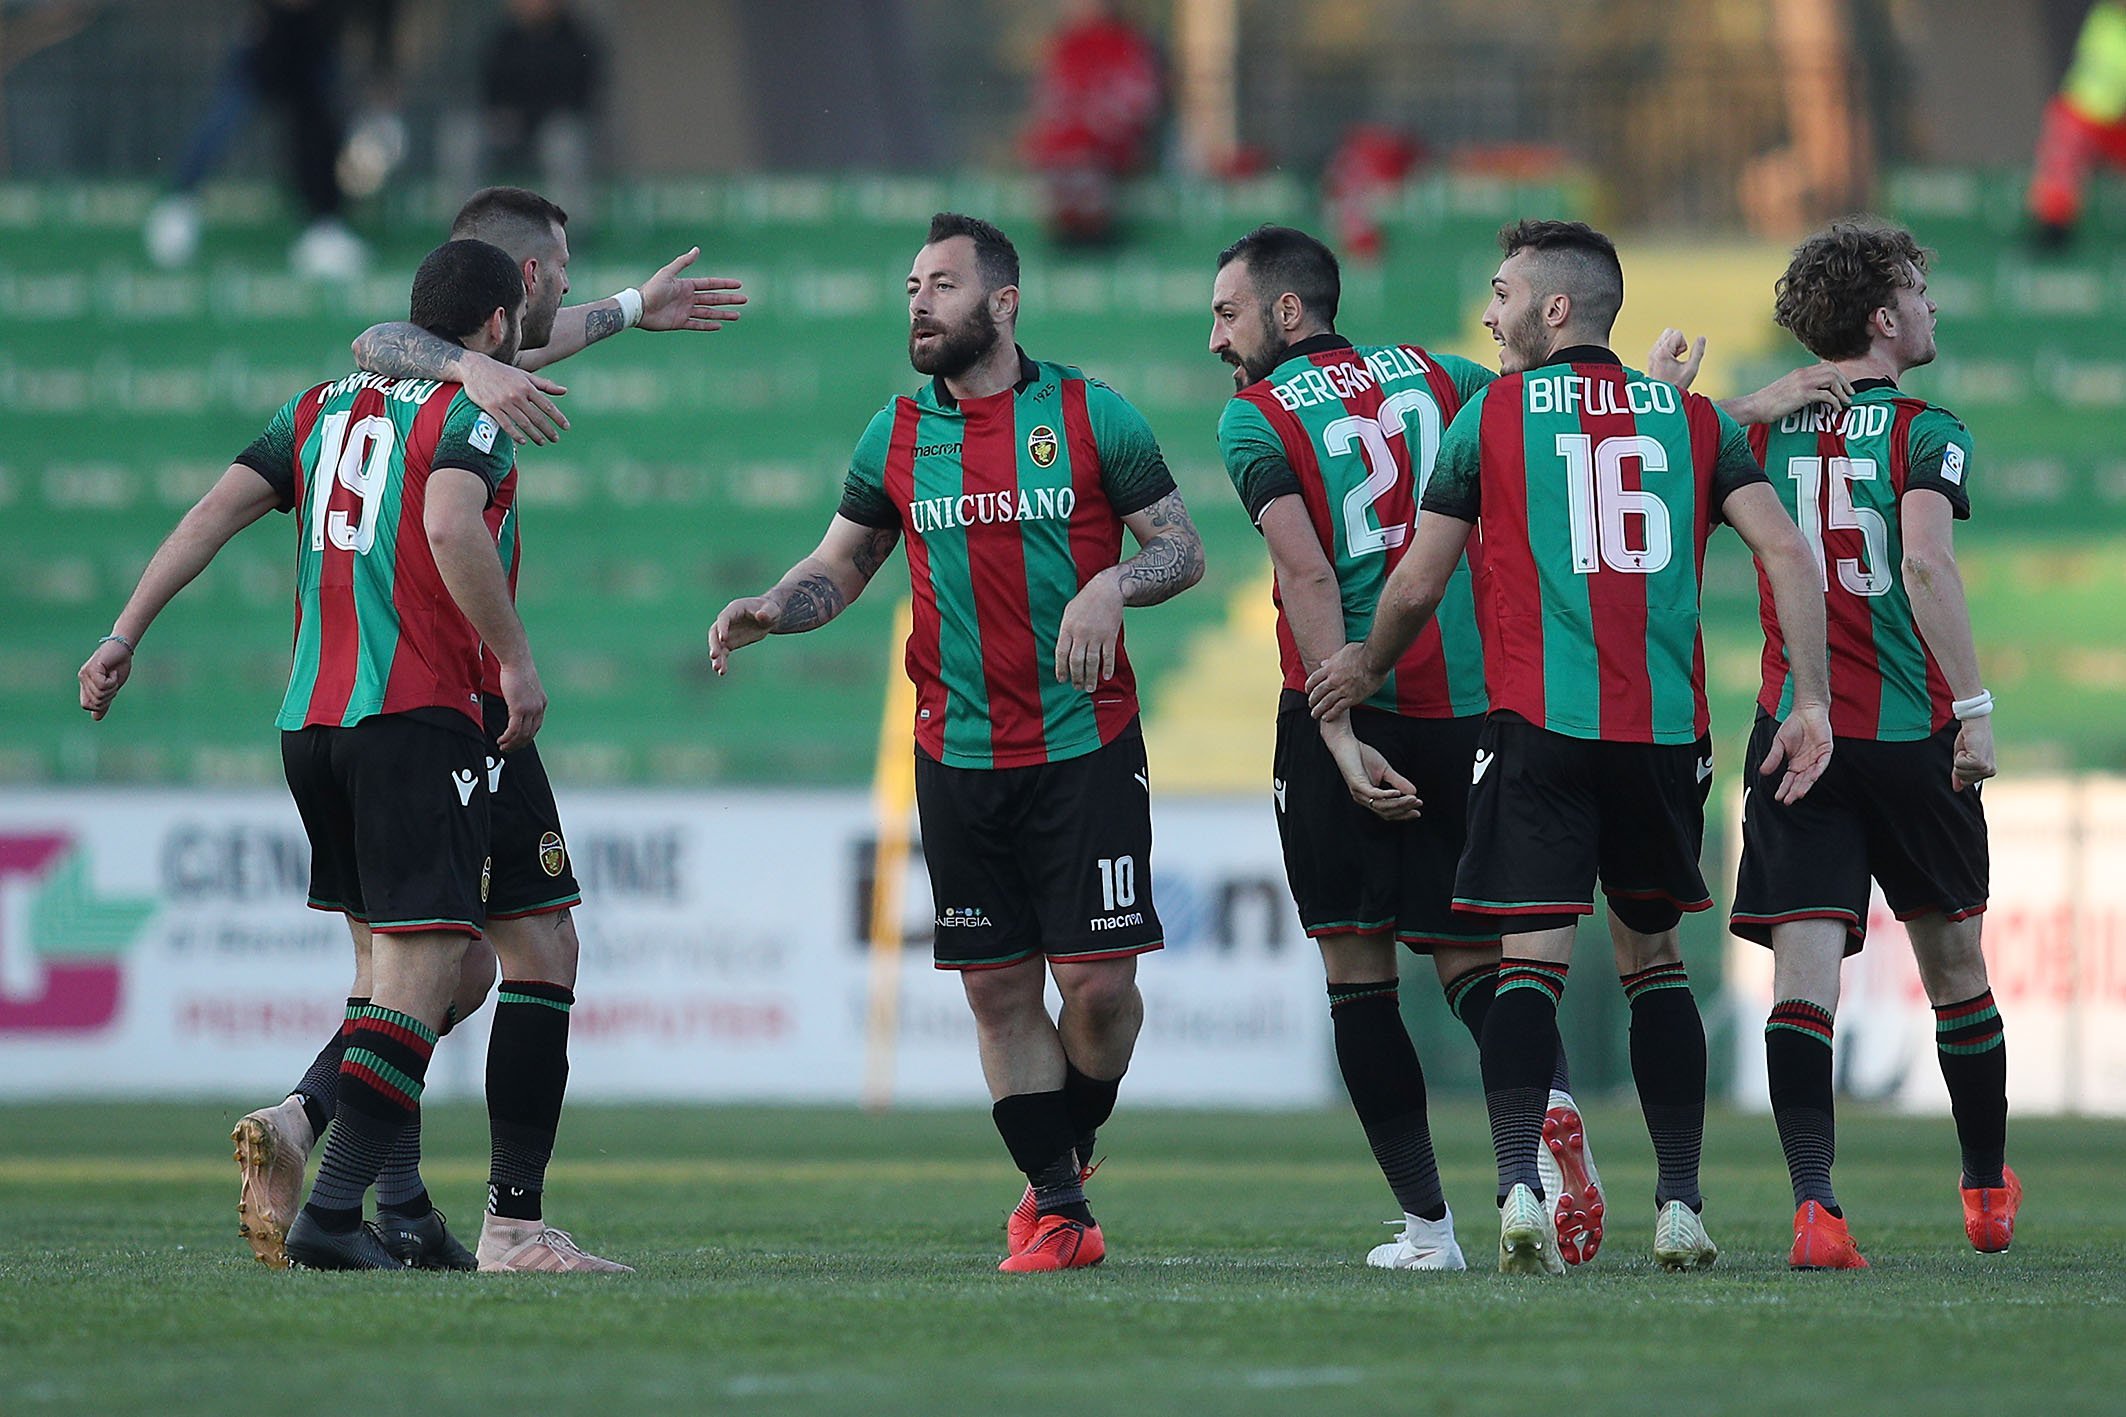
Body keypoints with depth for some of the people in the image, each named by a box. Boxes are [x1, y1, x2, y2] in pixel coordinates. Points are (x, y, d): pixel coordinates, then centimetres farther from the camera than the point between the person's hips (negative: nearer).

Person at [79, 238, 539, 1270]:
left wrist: (125, 634, 8)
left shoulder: (323, 407, 18)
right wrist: (517, 659, -16)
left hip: (309, 717, 8)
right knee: (422, 969, -9)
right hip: (415, 716, -8)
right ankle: (332, 1210, -21)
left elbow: (217, 510, 10)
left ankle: (400, 1204, 12)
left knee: (384, 952, 18)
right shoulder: (471, 411, -2)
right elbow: (450, 529, -21)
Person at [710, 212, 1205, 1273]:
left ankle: (1069, 1145, 20)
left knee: (1097, 978, -7)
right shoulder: (895, 437, 7)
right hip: (959, 756, 3)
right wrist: (772, 609, -3)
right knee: (998, 986, 2)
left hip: (1085, 746, -3)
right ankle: (1059, 1208, 10)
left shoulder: (1090, 414, -1)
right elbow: (842, 564, 17)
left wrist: (1112, 585, -18)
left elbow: (1183, 548, 3)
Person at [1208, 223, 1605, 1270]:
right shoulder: (1430, 376, 11)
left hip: (1352, 709, -4)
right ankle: (1549, 1101, -20)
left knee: (1358, 965, 5)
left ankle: (1426, 1224, 1)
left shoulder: (1256, 419, -2)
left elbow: (1309, 579, -13)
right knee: (1471, 955, 12)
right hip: (1469, 706, 4)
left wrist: (1342, 738, -17)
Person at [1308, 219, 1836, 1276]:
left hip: (1539, 723, -3)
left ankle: (1520, 1188, -23)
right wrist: (1811, 700, 3)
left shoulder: (1492, 414, 4)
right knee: (1654, 959, 16)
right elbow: (1786, 552, 1)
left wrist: (1366, 667, 25)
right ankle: (1681, 1209, 12)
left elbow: (1417, 584, 6)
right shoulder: (1691, 417, 12)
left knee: (1530, 960, -5)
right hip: (1668, 731, 3)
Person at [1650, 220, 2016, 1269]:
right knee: (1954, 964, 16)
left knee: (1804, 975, -7)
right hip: (1910, 732, -2)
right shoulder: (1923, 431, -6)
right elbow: (1926, 565, -20)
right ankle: (1988, 1193, 31)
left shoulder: (1763, 429, 7)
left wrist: (1662, 394, 26)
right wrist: (1974, 707, -20)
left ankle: (1814, 1203, -24)